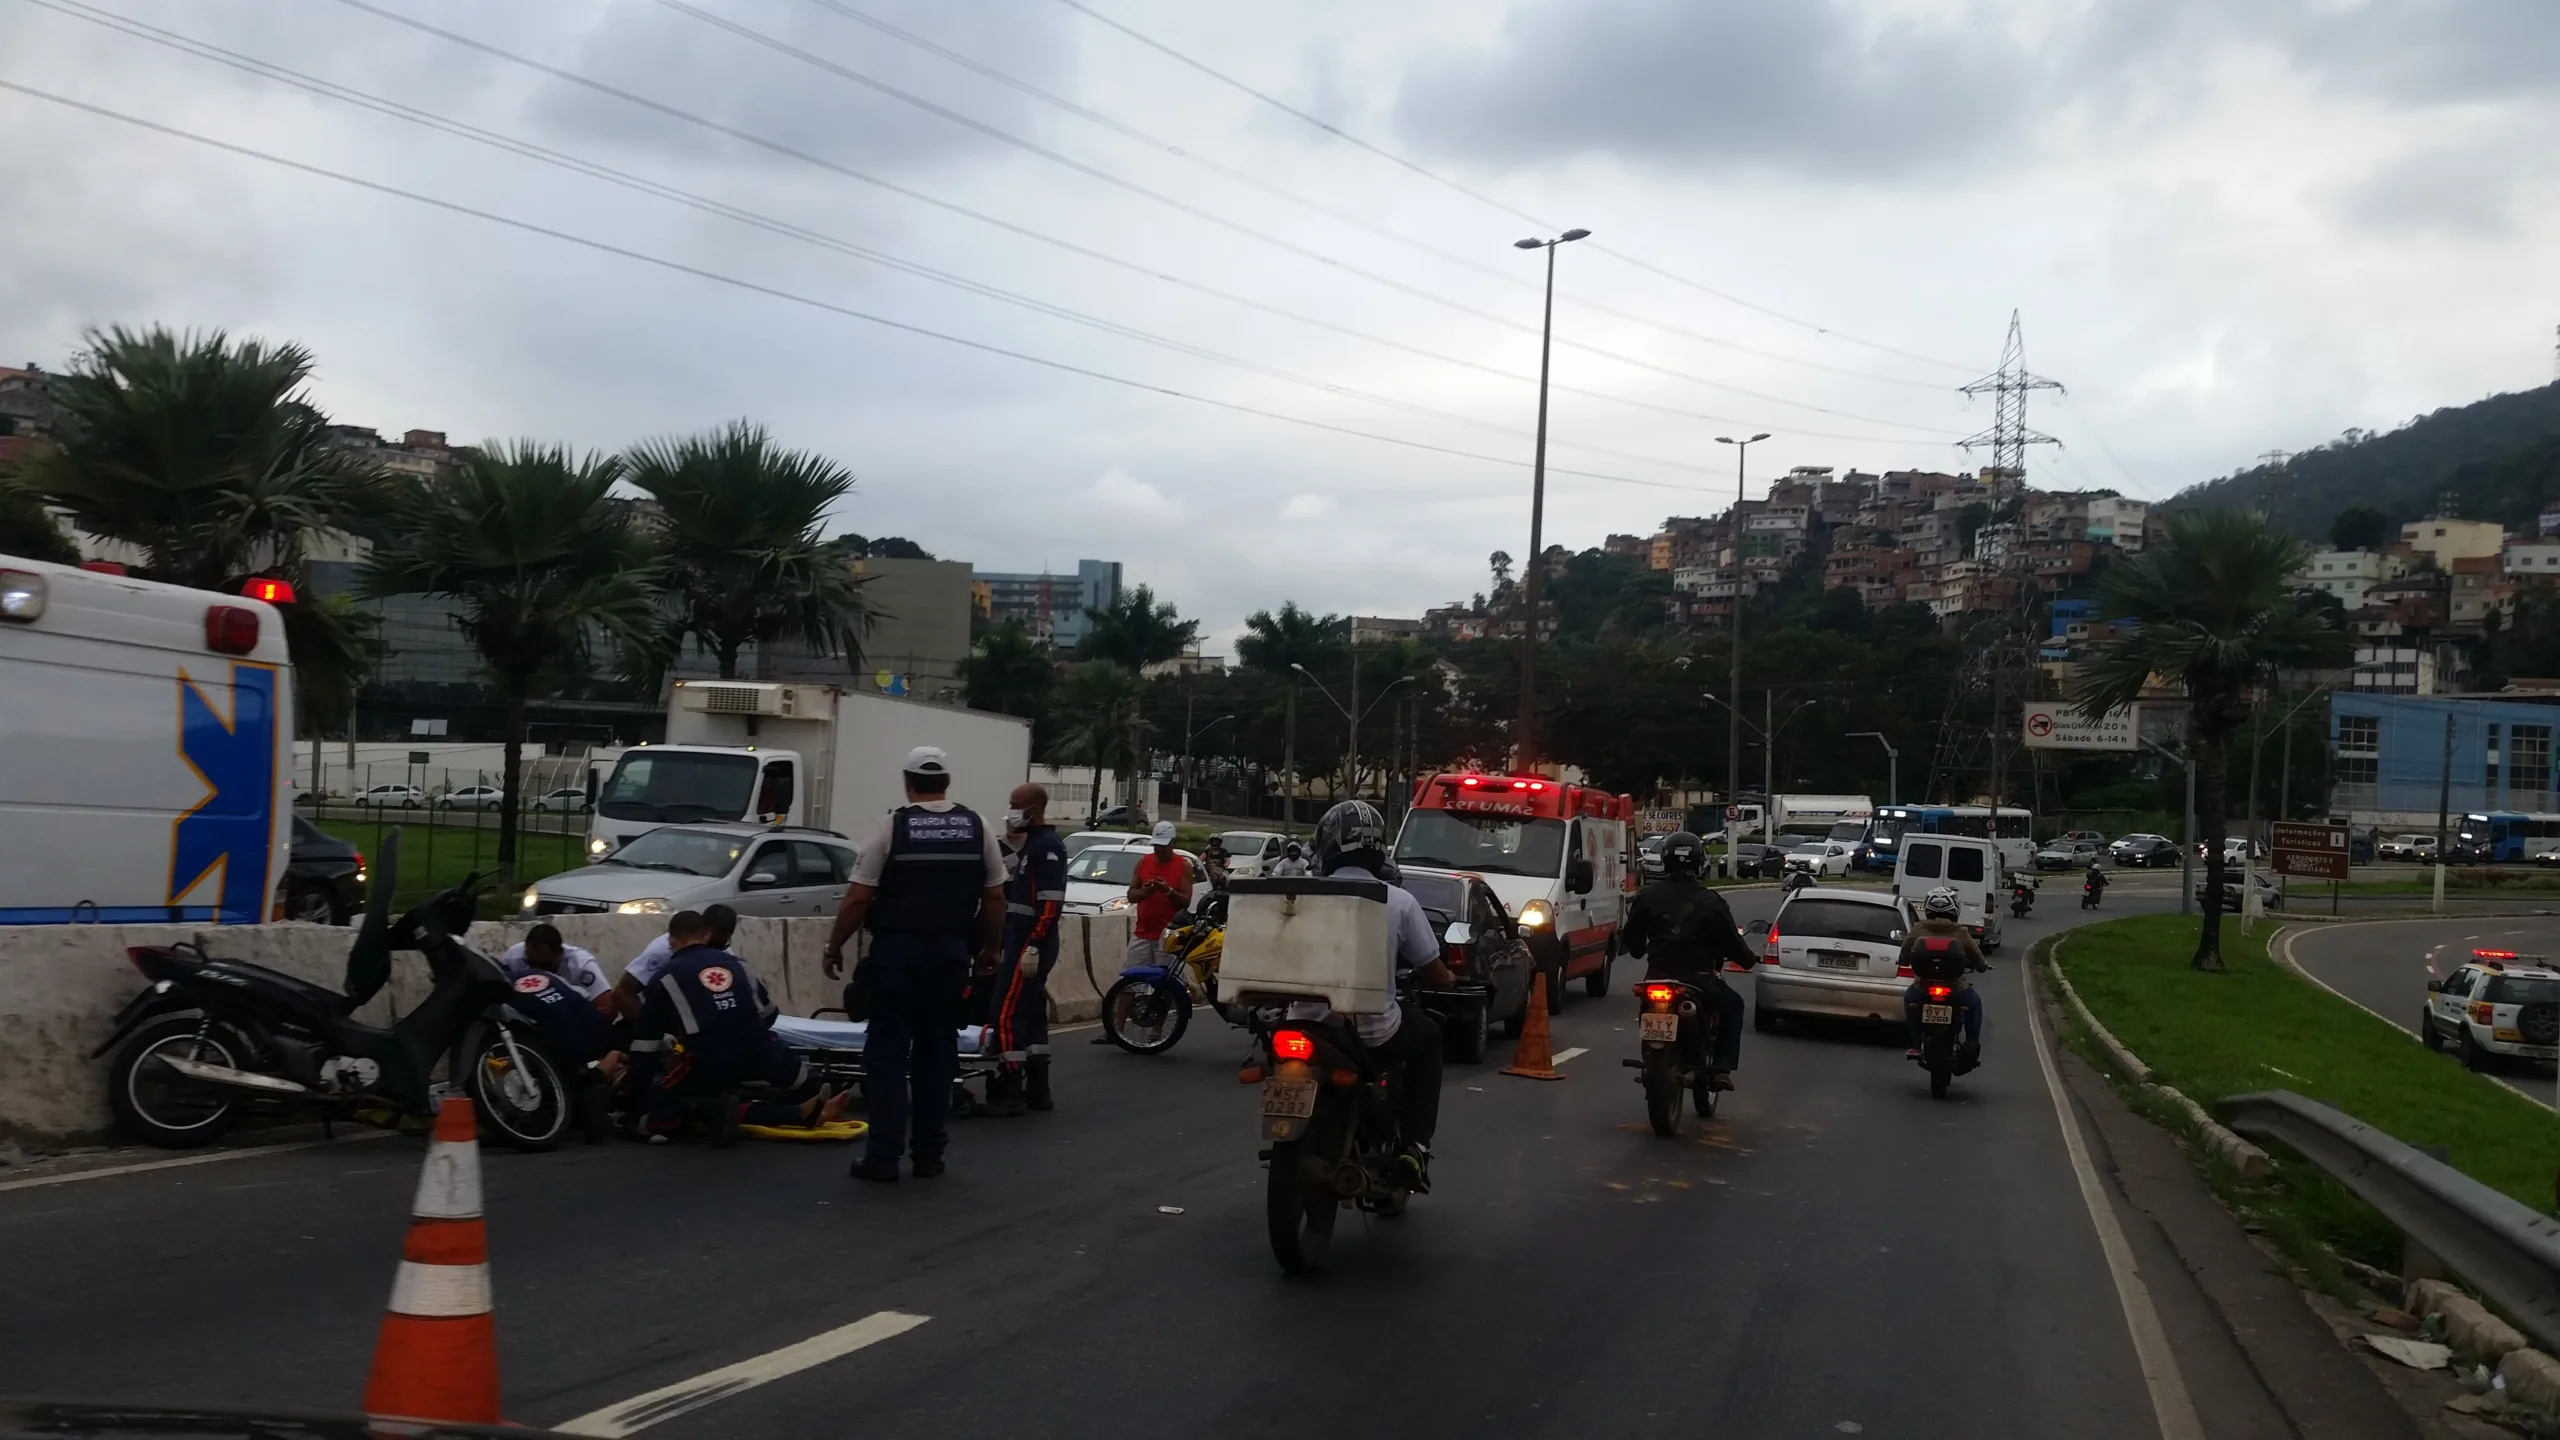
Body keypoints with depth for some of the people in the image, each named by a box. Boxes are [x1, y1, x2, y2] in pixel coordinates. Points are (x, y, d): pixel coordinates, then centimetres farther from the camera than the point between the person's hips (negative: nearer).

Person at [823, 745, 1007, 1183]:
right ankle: (929, 1154, 14)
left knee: (887, 1053, 2)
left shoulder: (892, 826, -6)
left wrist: (834, 947, 3)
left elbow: (857, 898, -8)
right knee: (937, 1053, 11)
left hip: (897, 952, -3)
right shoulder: (977, 828, 3)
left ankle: (883, 1156, -1)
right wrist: (990, 949, 19)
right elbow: (994, 899, 6)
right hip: (950, 953, 3)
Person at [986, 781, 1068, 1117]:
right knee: (1031, 1011, 12)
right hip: (1020, 939, 11)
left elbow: (1050, 904, -22)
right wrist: (1011, 847, 10)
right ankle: (1037, 1089, 18)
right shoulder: (1030, 843, 17)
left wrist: (1033, 947, -26)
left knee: (1007, 1012, -12)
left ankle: (1010, 1091, -11)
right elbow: (1011, 891, 20)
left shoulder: (1047, 846, -15)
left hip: (1029, 941, -11)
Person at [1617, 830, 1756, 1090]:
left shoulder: (1647, 896, 1)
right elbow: (1731, 943, -3)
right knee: (1732, 1005, 22)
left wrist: (1642, 952, 28)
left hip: (1657, 977, 3)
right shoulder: (1710, 902, -7)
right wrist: (1750, 960, 19)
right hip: (1697, 978, -3)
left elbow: (1631, 939, 6)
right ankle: (1721, 1069, 8)